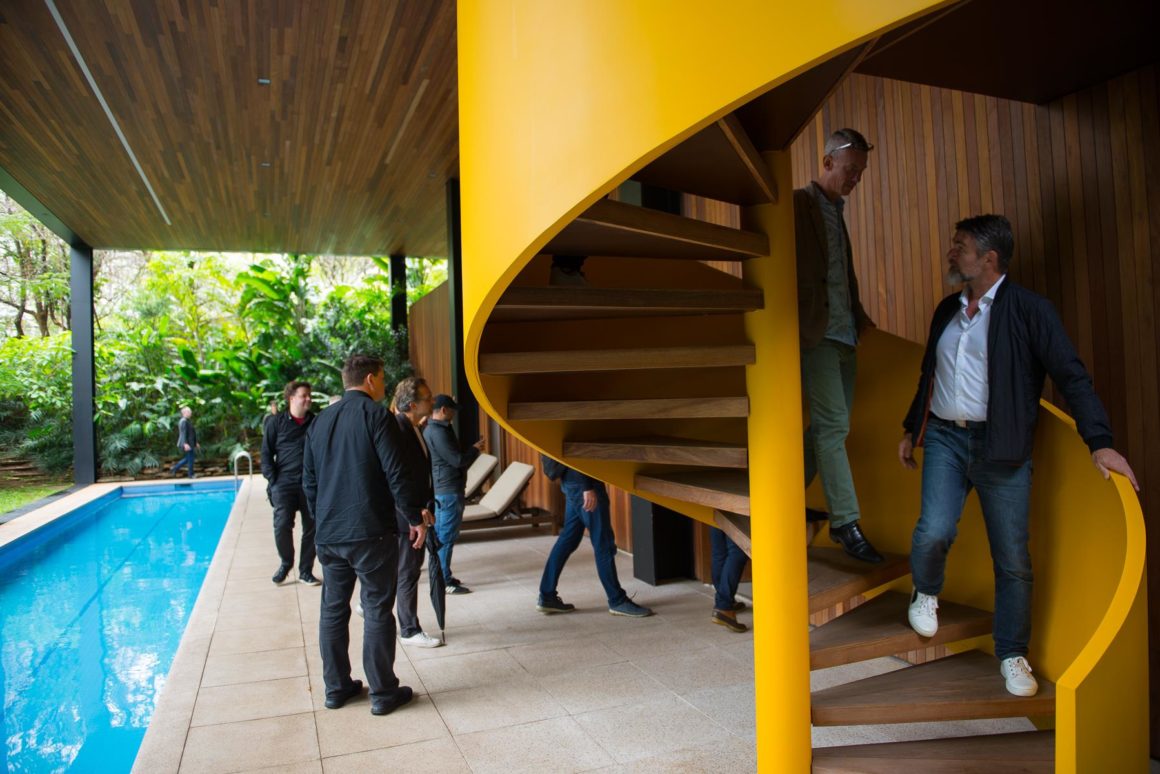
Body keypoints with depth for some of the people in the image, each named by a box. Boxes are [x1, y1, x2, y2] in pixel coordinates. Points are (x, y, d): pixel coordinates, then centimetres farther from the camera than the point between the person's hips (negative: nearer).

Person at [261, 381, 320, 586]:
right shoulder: (276, 422, 3)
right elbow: (266, 453, 3)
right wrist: (272, 480, -6)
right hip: (284, 483, -2)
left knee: (311, 529, 5)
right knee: (282, 525, -10)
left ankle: (306, 570, 19)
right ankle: (286, 562, 16)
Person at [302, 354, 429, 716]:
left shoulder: (319, 421, 11)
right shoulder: (376, 415, -10)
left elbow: (309, 480, 16)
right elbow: (398, 473, -15)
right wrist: (416, 517, -5)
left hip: (328, 534, 6)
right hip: (370, 533, -6)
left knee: (333, 610, 14)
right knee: (377, 611, 2)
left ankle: (336, 687, 24)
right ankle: (383, 693, 9)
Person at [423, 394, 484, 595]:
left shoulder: (429, 429, 14)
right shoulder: (439, 432, -19)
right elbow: (457, 460, -20)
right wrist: (475, 449, -5)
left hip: (440, 489, 11)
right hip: (449, 490, -11)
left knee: (439, 533, 17)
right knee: (447, 535, -5)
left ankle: (438, 572, 26)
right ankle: (444, 580, 0)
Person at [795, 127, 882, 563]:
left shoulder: (837, 211, 20)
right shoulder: (799, 204, -5)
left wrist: (862, 319, 12)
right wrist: (796, 326, -16)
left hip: (844, 335, 8)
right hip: (816, 333, -8)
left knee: (826, 427, 11)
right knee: (833, 426, -10)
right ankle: (846, 524, -5)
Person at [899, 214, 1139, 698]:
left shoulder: (1028, 309, -4)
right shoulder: (947, 310, 13)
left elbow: (1070, 375, -8)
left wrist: (1100, 441, -15)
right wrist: (911, 429, 23)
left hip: (1001, 446, -3)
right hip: (945, 438, 3)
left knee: (1013, 558, 2)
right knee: (934, 532, -13)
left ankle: (1013, 656, 19)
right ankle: (926, 594, 19)